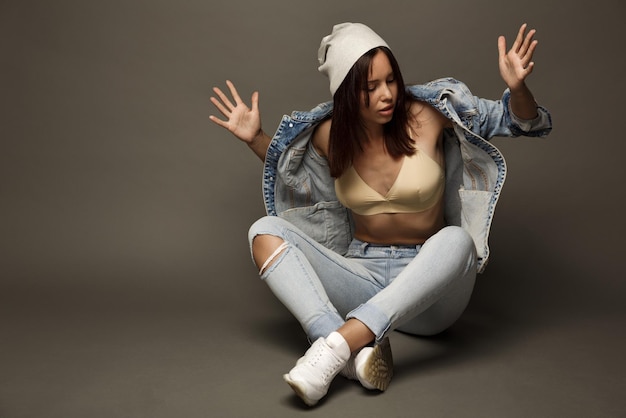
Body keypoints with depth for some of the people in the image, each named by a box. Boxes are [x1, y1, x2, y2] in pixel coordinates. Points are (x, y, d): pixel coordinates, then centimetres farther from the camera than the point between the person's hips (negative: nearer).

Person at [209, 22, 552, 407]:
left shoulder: (428, 114, -8)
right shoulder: (330, 134, 0)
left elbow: (525, 122, -1)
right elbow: (293, 170, 23)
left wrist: (516, 87, -22)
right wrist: (255, 138, 8)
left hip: (426, 285, -2)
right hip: (361, 273, 3)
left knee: (457, 239, -36)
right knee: (266, 232, -19)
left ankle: (335, 345, -42)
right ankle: (358, 351, -40)